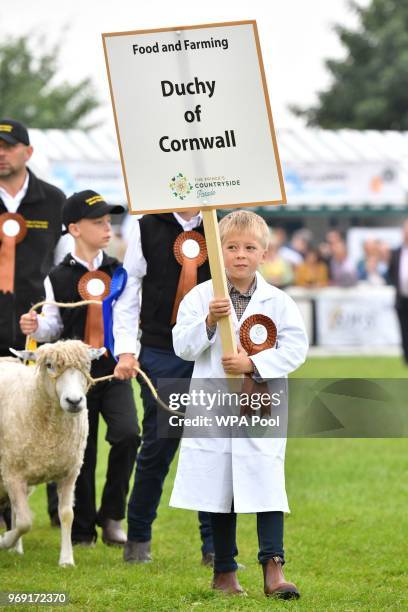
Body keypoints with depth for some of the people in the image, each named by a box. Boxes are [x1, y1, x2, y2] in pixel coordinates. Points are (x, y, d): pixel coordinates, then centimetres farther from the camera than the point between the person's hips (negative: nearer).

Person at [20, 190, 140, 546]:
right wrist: (36, 328, -15)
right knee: (81, 451, 4)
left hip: (114, 371, 1)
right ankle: (82, 530, 17)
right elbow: (54, 325, 4)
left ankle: (111, 516, -3)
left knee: (127, 435, -19)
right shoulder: (58, 278, -1)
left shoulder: (119, 272, 5)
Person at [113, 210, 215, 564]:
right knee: (158, 446, 3)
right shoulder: (148, 228, 3)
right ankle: (138, 538, 20)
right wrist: (126, 349, -5)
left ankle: (214, 546, 5)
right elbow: (129, 290, 3)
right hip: (161, 353, -1)